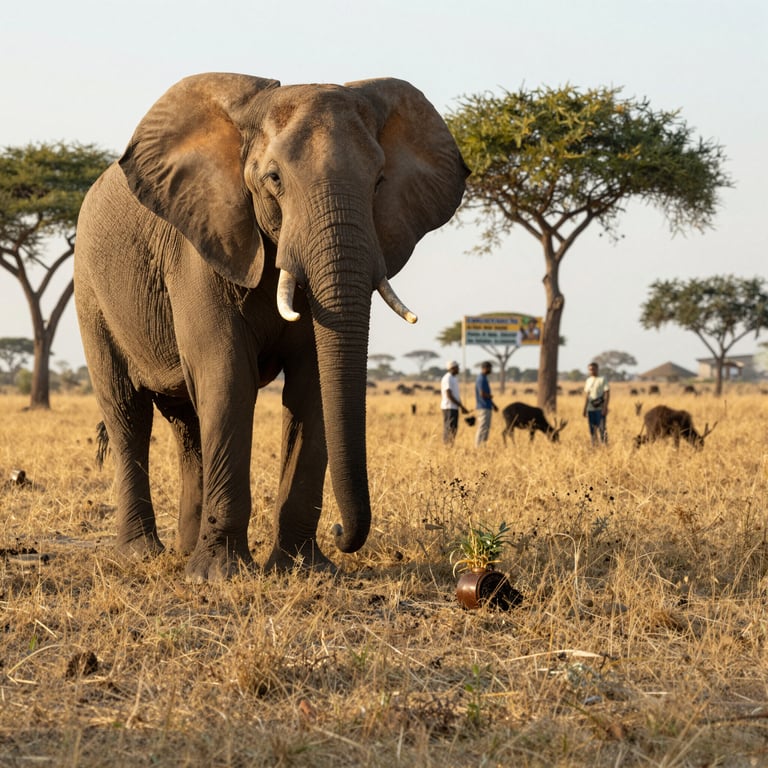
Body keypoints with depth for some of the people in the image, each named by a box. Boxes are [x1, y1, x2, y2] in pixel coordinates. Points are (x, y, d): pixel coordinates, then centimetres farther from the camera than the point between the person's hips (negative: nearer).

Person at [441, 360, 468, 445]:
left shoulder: (454, 378, 17)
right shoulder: (447, 379, -14)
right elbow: (449, 395, -19)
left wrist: (462, 407, 16)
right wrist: (461, 406, -18)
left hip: (454, 407, 9)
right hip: (449, 408, -9)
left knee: (453, 428, 8)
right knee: (449, 428, -9)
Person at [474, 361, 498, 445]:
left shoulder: (484, 378, 17)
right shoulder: (481, 379, -15)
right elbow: (482, 394, -24)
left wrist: (493, 404, 23)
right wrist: (491, 396, -5)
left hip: (487, 407, 10)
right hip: (483, 407, -10)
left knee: (486, 428, 11)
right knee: (483, 429, -9)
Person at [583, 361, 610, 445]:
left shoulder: (603, 379, -2)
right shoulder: (588, 380, 15)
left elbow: (607, 393, -7)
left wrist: (605, 407, -15)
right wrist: (584, 408, 15)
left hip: (600, 409, -5)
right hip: (590, 409, 6)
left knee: (601, 428, -11)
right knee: (592, 429, 4)